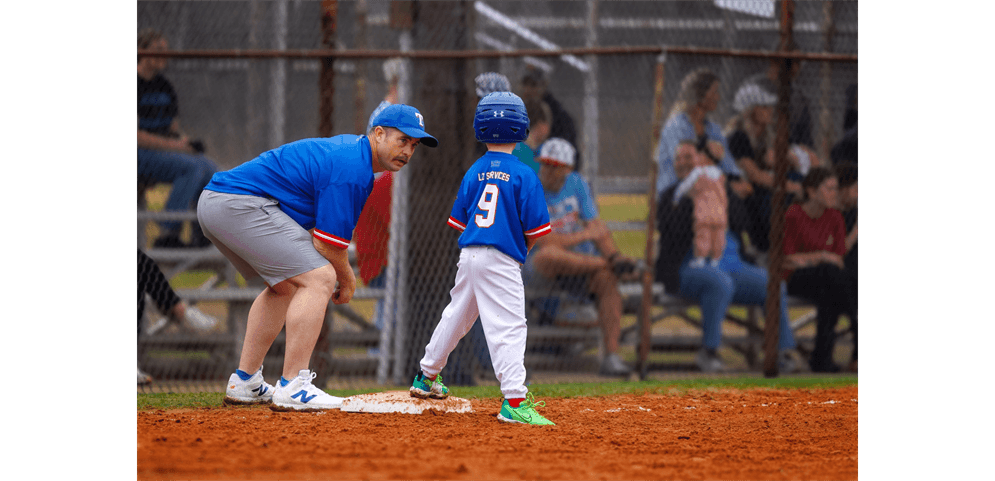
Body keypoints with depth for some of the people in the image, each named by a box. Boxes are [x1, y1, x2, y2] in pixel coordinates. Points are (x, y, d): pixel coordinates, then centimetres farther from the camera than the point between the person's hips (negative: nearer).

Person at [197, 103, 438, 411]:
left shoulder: (348, 147, 19)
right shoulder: (352, 171, -14)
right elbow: (327, 243, -12)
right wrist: (347, 280, 6)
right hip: (240, 206, -11)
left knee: (285, 285, 26)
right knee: (319, 279, -15)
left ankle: (243, 384, 26)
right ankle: (291, 389, -19)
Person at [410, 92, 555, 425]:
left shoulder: (474, 173, 8)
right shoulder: (524, 175, -7)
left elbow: (460, 220, 12)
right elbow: (534, 228, -9)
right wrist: (524, 247, 14)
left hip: (469, 255, 6)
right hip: (502, 260, -6)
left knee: (456, 315, 25)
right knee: (509, 328, -11)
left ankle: (427, 376, 42)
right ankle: (515, 401, -21)